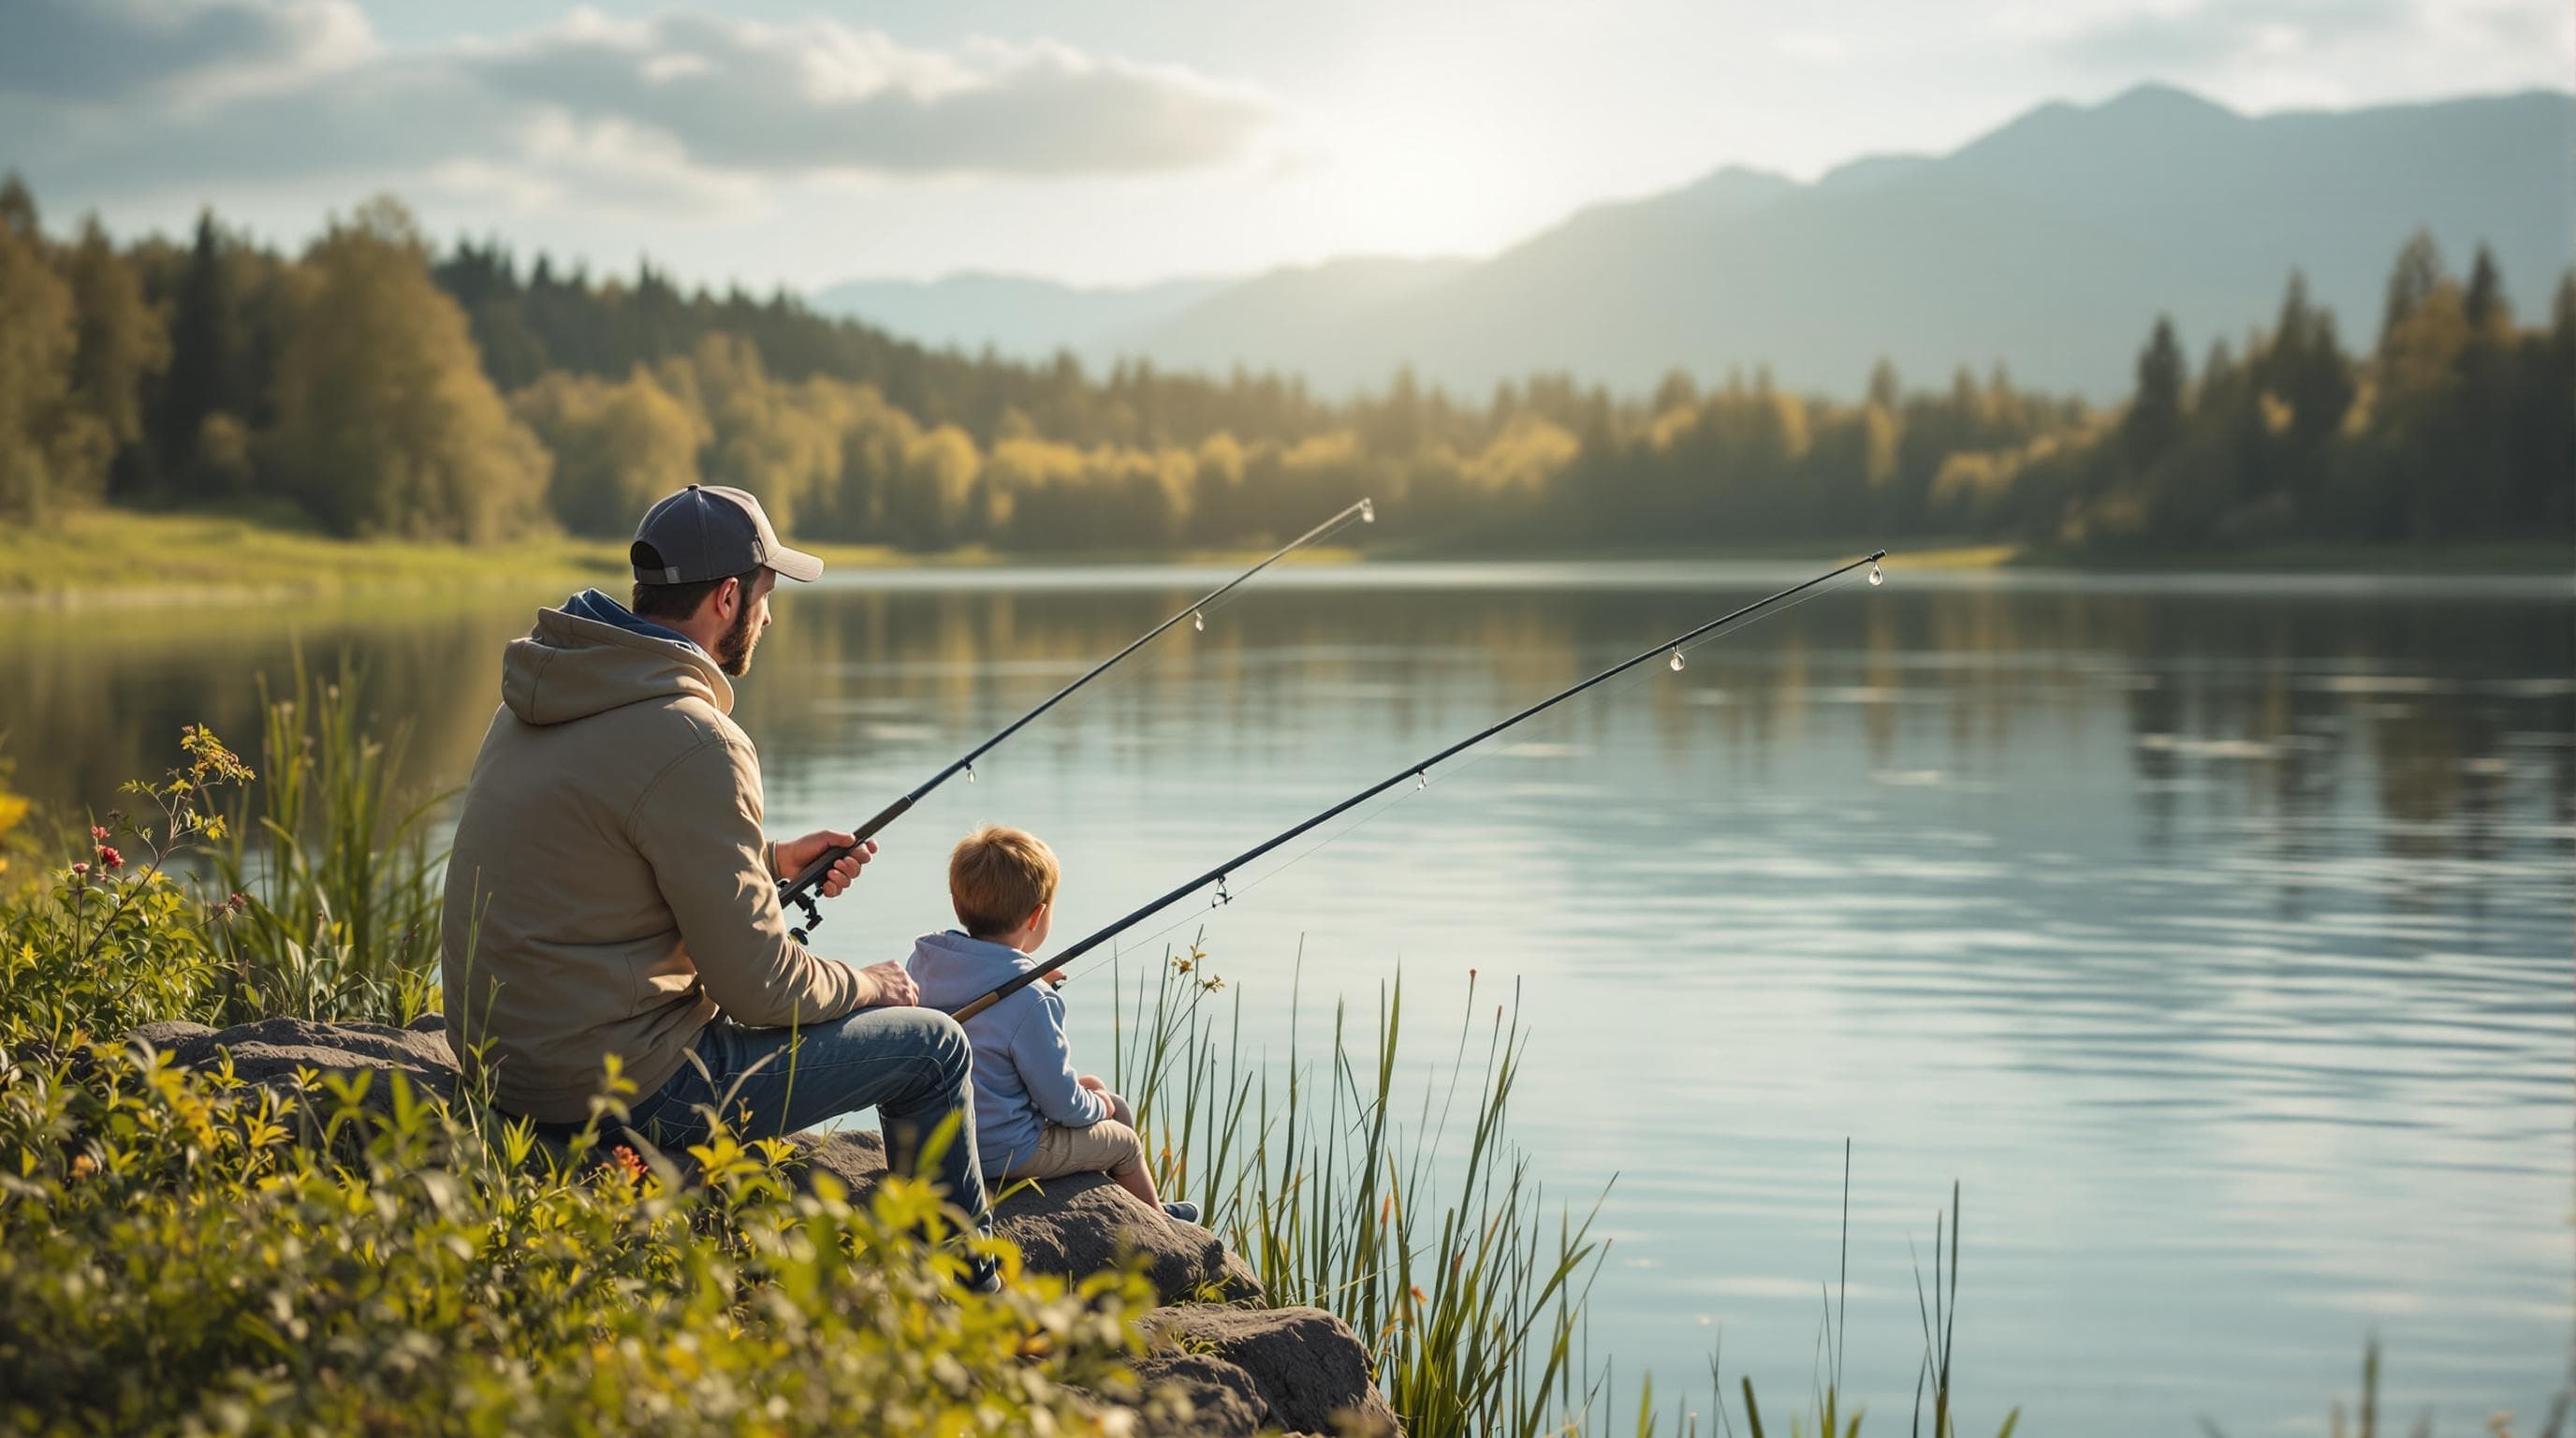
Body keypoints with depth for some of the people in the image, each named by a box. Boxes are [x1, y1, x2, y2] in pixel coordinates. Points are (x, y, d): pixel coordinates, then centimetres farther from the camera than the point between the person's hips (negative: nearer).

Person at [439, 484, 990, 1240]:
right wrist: (865, 987, 0)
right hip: (619, 1086, -10)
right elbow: (755, 984, -19)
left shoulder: (544, 693, 6)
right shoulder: (690, 741, -22)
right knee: (934, 1048, 4)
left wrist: (772, 858, 19)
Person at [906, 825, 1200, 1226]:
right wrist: (1096, 1106, 2)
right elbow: (1063, 1105, -20)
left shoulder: (924, 962, -8)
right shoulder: (1031, 1001, -29)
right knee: (1126, 1144, 18)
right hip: (1005, 1154, -8)